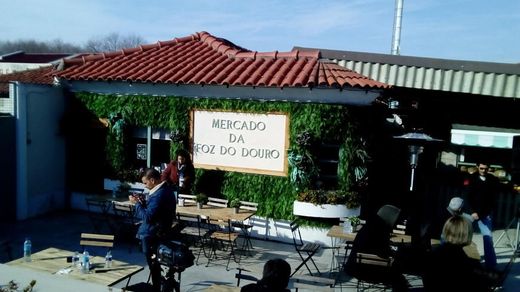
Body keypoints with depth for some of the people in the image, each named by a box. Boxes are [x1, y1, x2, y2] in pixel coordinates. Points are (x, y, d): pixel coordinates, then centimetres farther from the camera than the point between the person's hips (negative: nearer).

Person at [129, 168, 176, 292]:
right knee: (155, 264, 20)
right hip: (159, 232, 10)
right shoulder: (165, 189, 7)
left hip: (150, 235, -10)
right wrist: (143, 202, 2)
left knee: (153, 264, 3)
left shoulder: (159, 194, -25)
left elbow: (147, 216, -26)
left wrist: (137, 203, -15)